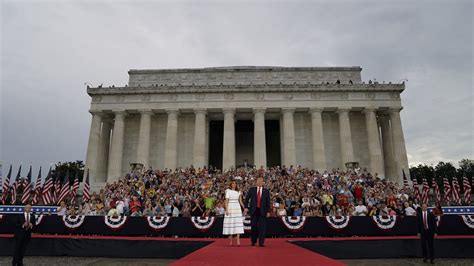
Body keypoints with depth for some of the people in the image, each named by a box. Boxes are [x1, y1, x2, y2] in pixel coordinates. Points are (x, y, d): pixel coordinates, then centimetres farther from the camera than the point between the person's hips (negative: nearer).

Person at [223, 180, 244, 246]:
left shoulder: (238, 192, 12)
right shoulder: (228, 191, 1)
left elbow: (240, 201, 11)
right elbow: (226, 201, -4)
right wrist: (226, 210, -13)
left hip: (237, 208, 3)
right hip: (230, 208, -3)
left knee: (238, 223, -6)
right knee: (230, 223, 0)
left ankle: (238, 240, -9)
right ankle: (231, 238, 15)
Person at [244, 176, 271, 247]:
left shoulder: (266, 191, 7)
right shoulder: (251, 189, 6)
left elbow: (268, 202, 6)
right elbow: (247, 198, 5)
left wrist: (268, 211, 2)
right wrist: (246, 207, -5)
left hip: (262, 211, 0)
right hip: (253, 210, 0)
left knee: (262, 227, -1)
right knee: (253, 226, 5)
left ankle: (261, 242, 6)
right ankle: (253, 241, 21)